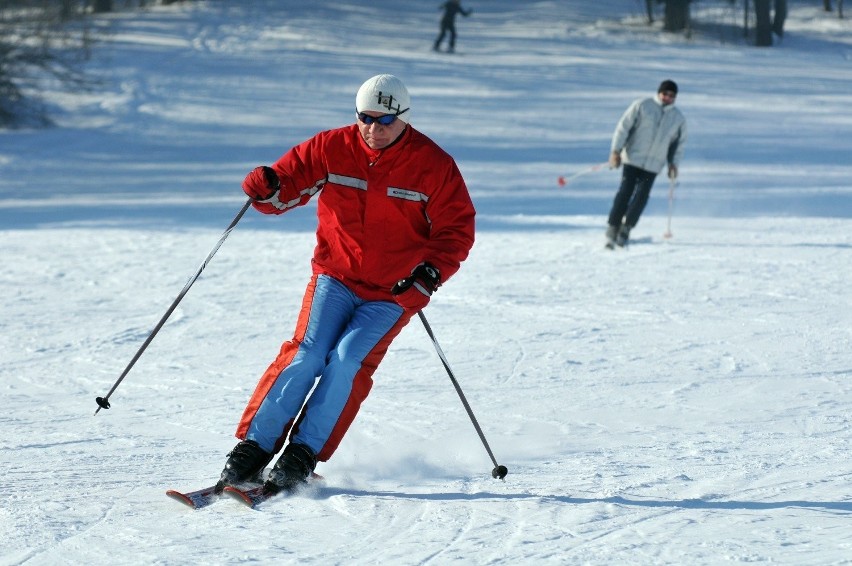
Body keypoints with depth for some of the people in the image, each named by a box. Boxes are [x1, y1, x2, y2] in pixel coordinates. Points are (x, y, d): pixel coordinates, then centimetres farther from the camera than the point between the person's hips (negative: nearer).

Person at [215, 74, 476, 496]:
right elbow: (291, 179, 3)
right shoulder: (332, 148, -3)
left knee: (348, 359, -19)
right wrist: (267, 187, -22)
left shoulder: (434, 166, -8)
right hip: (336, 277, 2)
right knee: (306, 354, -15)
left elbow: (457, 229, -3)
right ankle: (252, 449, -10)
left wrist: (431, 270, -20)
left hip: (393, 293, -1)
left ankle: (303, 456, -12)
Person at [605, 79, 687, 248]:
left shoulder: (679, 119, 7)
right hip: (633, 158, -2)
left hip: (653, 165, 2)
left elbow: (679, 143, 19)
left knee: (641, 198, -6)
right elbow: (623, 127, -3)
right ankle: (612, 229, -4)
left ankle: (626, 229, 9)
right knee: (625, 193, -10)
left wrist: (673, 163, 8)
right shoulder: (641, 106, -3)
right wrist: (616, 151, -9)